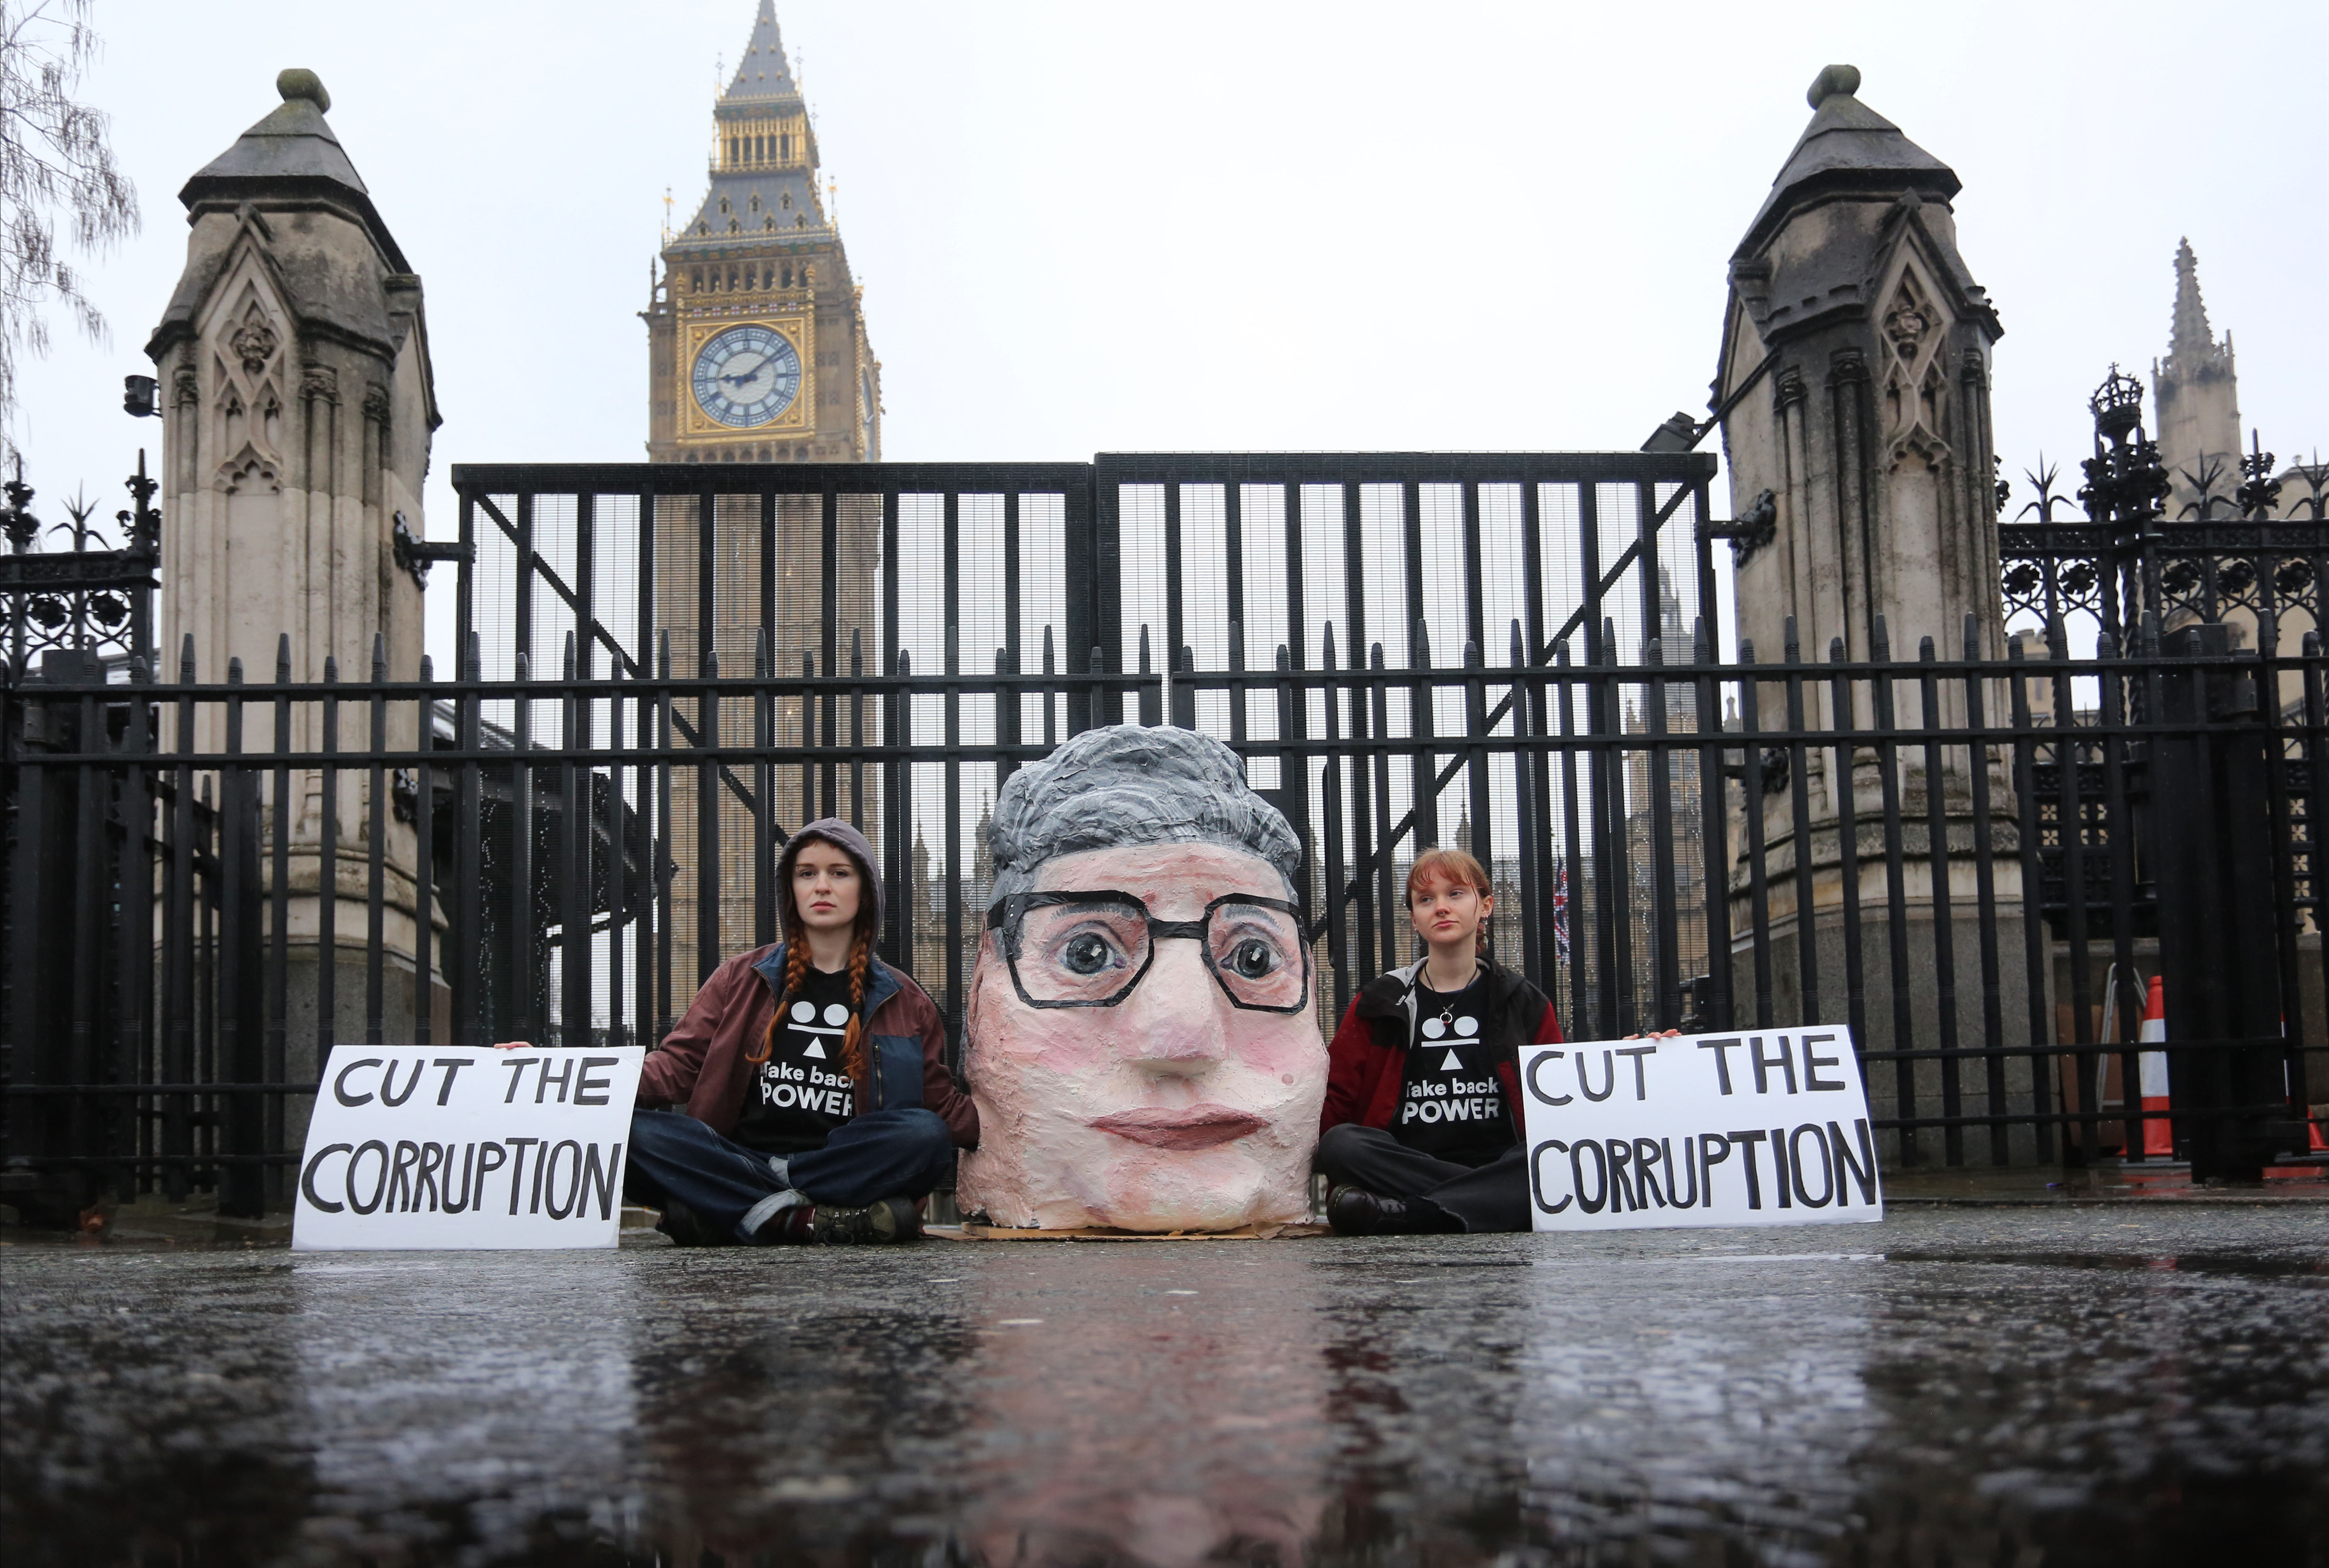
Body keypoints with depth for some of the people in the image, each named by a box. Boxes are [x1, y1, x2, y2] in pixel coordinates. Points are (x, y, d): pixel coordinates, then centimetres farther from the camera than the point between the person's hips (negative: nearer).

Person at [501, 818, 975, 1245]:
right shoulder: (742, 979, 15)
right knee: (635, 1132, -27)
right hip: (740, 1162, 0)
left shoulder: (901, 999, 15)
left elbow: (941, 1103, 12)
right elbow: (678, 1066, 7)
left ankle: (737, 1215, -29)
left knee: (926, 1136, -32)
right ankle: (811, 1221, -35)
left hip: (845, 1167, 0)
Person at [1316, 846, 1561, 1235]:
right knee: (1339, 1144, -31)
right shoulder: (1380, 1002, 15)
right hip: (1405, 1167, 0)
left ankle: (1402, 1214, -37)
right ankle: (1495, 1200, -32)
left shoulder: (1525, 1004, 16)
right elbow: (1334, 1099, 10)